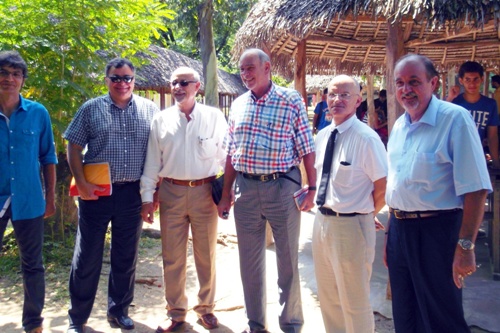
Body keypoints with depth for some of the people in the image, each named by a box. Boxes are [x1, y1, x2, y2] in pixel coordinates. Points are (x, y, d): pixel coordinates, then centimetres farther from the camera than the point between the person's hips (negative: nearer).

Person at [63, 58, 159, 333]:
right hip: (96, 193, -1)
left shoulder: (149, 110, 5)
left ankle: (119, 310, 30)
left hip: (132, 194, 2)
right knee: (87, 257, 6)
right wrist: (82, 184, -10)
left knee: (126, 257, 12)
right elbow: (73, 148, 1)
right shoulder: (91, 109, 1)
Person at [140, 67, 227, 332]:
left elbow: (225, 156, 1)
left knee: (206, 255, 12)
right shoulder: (161, 120, 3)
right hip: (171, 193, 1)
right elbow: (152, 161, 4)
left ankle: (206, 308, 30)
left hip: (205, 192, -1)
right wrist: (147, 196, 1)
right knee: (172, 257, 9)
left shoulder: (214, 117, -1)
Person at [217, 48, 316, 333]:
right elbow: (231, 153, 12)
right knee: (250, 261, 13)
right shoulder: (238, 105, 10)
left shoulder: (291, 100, -5)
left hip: (282, 187, -4)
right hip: (245, 188, 5)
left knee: (288, 259, 7)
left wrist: (312, 188, -9)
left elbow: (306, 148, -5)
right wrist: (225, 194, 12)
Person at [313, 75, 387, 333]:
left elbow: (383, 186, -14)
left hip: (350, 225, -7)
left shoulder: (366, 138, -17)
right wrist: (325, 210, 11)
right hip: (322, 220, 8)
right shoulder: (322, 136, 7)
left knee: (354, 301, 7)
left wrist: (367, 214, -3)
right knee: (328, 297, 22)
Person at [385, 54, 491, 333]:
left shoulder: (455, 119, -13)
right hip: (399, 229, 7)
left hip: (435, 232, -7)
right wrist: (391, 236, 15)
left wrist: (466, 246, -21)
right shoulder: (399, 126, 10)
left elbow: (475, 190, -18)